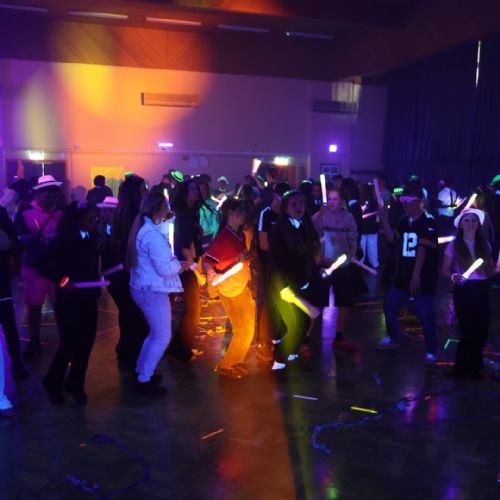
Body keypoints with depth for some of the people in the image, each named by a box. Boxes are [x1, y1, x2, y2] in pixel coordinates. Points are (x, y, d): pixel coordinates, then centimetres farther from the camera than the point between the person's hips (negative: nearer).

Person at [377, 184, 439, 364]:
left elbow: (422, 248, -19)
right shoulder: (405, 221, 10)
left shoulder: (428, 221, -13)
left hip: (423, 277, -7)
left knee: (425, 315, -3)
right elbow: (392, 238, 4)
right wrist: (384, 220, -10)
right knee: (389, 305, 13)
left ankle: (431, 352, 11)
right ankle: (393, 339, 33)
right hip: (403, 275, 8)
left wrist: (416, 275, -24)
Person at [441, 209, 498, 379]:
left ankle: (473, 367, 23)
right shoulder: (454, 246, -1)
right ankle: (461, 368, 17)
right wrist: (453, 276, -21)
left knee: (482, 330, 2)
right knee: (468, 330, -2)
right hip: (463, 291, -3)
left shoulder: (485, 245, 9)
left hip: (482, 291, 4)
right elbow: (444, 270, -1)